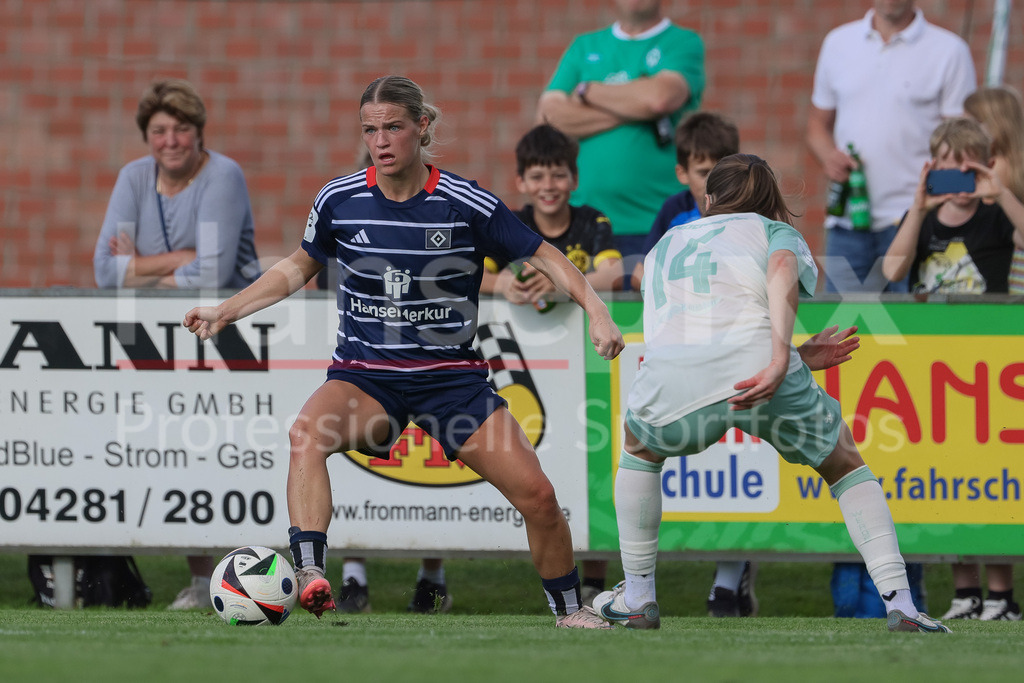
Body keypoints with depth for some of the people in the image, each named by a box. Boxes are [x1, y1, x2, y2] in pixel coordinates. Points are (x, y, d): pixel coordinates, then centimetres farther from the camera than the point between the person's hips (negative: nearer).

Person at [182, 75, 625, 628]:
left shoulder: (467, 204, -9)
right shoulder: (339, 199, -3)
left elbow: (545, 256, -1)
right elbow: (299, 267, 15)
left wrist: (595, 311, -16)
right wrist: (226, 311, 8)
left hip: (450, 373, 0)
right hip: (364, 376, 0)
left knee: (536, 495, -9)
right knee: (306, 434, -34)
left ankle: (569, 609, 18)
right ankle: (309, 577, -43)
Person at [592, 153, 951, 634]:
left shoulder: (663, 248, 37)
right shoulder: (776, 232, 25)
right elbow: (782, 269, -2)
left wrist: (800, 357, 29)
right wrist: (781, 359, -14)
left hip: (675, 386, 2)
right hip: (758, 362, -2)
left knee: (639, 447, 36)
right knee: (844, 463, 22)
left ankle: (637, 598, 35)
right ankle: (899, 602, 10)